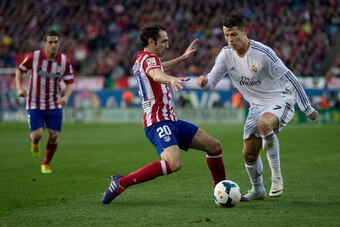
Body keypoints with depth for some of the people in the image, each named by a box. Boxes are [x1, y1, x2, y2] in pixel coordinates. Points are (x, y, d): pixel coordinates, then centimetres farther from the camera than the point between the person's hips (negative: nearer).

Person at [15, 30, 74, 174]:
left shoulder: (64, 61, -7)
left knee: (54, 136, -3)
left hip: (54, 104, 2)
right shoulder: (34, 57, -12)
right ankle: (34, 143, 27)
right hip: (35, 104, -2)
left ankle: (46, 163, 22)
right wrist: (19, 88, -11)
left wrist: (65, 97, -20)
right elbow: (20, 70, 3)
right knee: (37, 134, -14)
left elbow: (69, 82, -1)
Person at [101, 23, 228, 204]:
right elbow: (156, 74, -36)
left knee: (213, 145, 12)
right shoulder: (149, 58, -10)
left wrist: (183, 57, 47)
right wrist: (172, 79, -56)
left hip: (170, 120, 11)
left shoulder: (141, 59, 19)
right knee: (173, 164, -32)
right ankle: (121, 183, -23)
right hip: (159, 122, -11)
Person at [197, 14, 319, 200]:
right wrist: (203, 82, -33)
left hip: (280, 100, -6)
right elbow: (211, 83, -6)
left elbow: (289, 79, -18)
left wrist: (307, 108, -14)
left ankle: (276, 176, -22)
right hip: (257, 106, 6)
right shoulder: (226, 54, -7)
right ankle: (257, 190, 32)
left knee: (264, 124, -38)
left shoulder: (262, 53, -24)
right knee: (249, 154, 4)